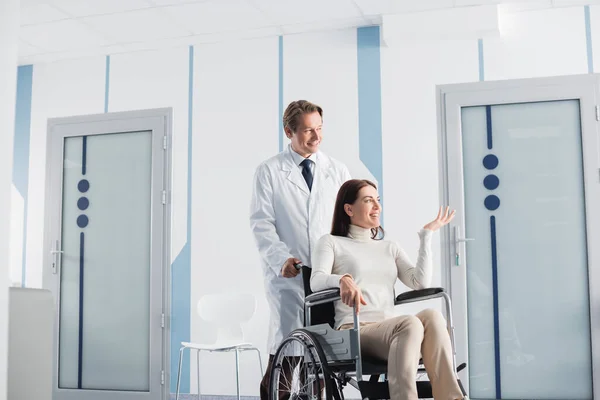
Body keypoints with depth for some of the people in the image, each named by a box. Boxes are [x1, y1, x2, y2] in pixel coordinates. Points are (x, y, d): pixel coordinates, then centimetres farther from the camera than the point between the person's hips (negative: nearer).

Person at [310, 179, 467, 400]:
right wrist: (343, 280, -30)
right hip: (354, 330, -4)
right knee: (411, 323, -36)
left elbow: (421, 282, 9)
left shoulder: (390, 247, 26)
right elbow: (317, 281, -8)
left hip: (391, 330, 4)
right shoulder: (330, 242, 13)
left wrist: (426, 235, 12)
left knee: (432, 316, -31)